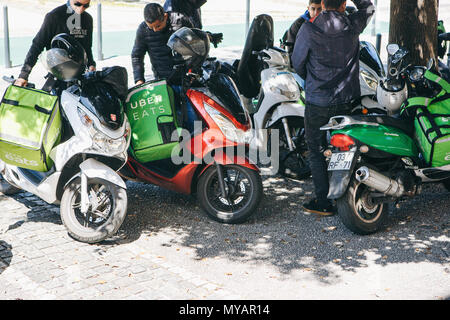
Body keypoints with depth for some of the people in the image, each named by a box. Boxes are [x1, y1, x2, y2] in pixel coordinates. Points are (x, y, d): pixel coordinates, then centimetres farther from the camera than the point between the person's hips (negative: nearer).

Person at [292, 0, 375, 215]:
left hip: (318, 102, -4)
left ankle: (324, 203, 6)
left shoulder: (309, 30, -13)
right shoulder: (353, 26, -5)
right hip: (347, 99, 4)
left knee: (316, 151, 6)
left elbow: (297, 62, -1)